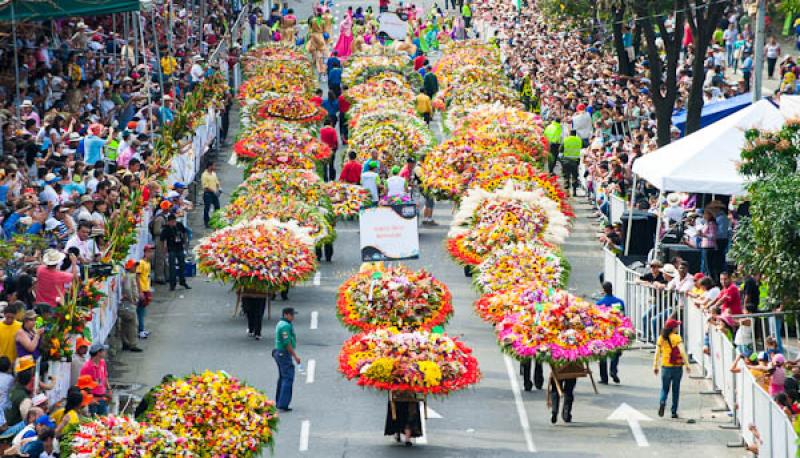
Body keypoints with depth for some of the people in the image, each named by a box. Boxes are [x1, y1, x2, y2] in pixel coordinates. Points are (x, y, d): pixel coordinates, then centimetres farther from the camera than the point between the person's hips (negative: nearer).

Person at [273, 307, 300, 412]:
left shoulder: (281, 324, 15)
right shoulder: (285, 326, -18)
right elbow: (287, 343, -21)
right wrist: (295, 356, -17)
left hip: (279, 352, 11)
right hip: (284, 354, -11)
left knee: (282, 378, 17)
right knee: (288, 378, -11)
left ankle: (278, 403, 21)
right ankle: (283, 404, -16)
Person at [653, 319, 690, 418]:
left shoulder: (661, 338, 1)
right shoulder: (676, 337, -9)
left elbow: (657, 353, 3)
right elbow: (682, 351, -17)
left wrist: (655, 366, 11)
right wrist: (687, 364, -13)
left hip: (665, 367, 2)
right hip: (677, 366, -2)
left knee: (665, 388, 12)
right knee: (676, 389, 10)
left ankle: (662, 402, -18)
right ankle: (674, 412, 11)